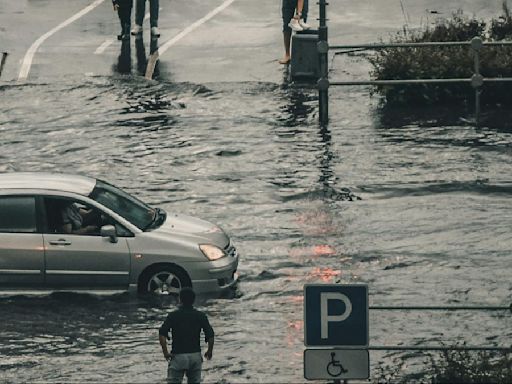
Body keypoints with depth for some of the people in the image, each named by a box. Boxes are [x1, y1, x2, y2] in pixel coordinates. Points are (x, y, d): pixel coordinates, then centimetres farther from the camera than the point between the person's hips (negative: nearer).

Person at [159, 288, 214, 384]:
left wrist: (165, 352, -6)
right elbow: (210, 335, -7)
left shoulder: (173, 316, -4)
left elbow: (162, 334, -16)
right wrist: (210, 351, 9)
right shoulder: (201, 316, 1)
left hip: (178, 356, -3)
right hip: (196, 356, 3)